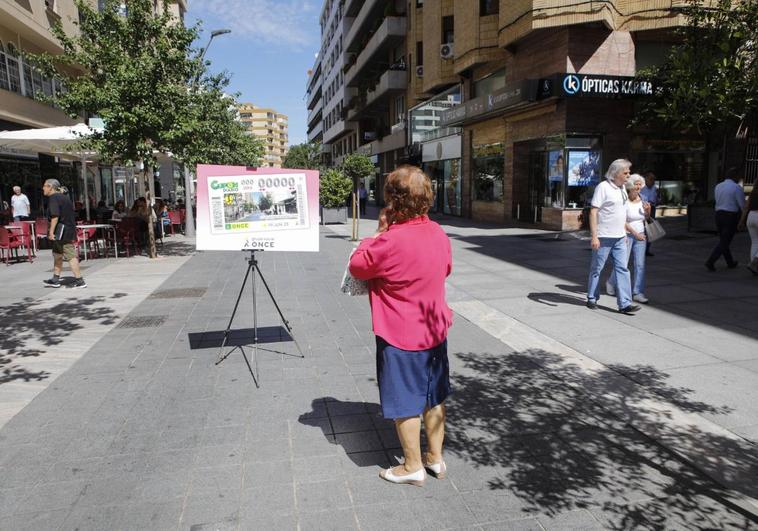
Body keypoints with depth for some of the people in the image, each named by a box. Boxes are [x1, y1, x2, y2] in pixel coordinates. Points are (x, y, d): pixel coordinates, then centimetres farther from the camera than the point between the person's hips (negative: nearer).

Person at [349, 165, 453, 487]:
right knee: (434, 397, 20)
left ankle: (413, 467, 25)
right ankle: (436, 457, 35)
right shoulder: (438, 234, -3)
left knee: (405, 403, 10)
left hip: (400, 338, -7)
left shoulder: (390, 241, -25)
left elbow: (357, 267, -11)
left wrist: (379, 232, -5)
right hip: (435, 331, 7)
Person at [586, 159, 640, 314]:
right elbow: (593, 212, -15)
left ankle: (624, 303, 1)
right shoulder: (603, 187, -11)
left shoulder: (622, 188, 13)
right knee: (596, 269, 6)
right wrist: (594, 236, -20)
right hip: (603, 237, -7)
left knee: (622, 269, 1)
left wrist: (624, 232, 20)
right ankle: (592, 299, 19)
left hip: (619, 238, 7)